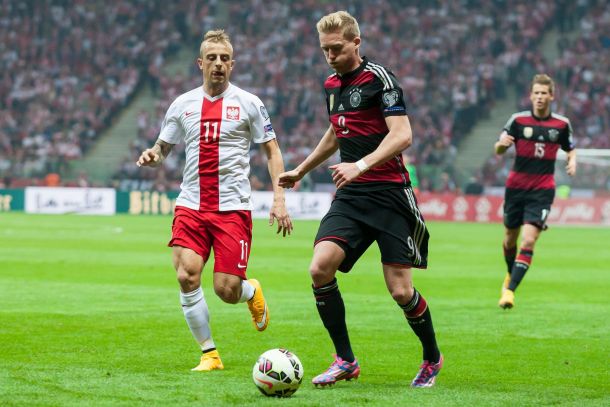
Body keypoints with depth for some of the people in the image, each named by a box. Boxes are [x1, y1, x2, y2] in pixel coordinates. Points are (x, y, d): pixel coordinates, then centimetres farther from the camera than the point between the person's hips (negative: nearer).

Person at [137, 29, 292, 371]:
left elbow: (273, 151, 5)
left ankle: (253, 293, 31)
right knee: (187, 276, -16)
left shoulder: (248, 103, 1)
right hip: (191, 205, 2)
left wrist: (279, 199, -6)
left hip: (233, 207, -2)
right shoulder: (183, 105, 9)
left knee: (227, 290, -8)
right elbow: (163, 149, 18)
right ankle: (209, 354, 0)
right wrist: (152, 156, -7)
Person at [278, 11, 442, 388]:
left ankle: (432, 358, 20)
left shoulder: (378, 77, -8)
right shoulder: (332, 86, 14)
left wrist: (361, 165, -31)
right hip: (350, 197, 6)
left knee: (401, 290, -8)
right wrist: (300, 170, 41)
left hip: (390, 195, -6)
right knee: (320, 268, -16)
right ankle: (345, 360, -3)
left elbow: (402, 135, -18)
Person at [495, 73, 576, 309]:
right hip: (516, 187, 1)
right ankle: (511, 275, 43)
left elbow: (570, 149, 16)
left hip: (542, 190, -1)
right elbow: (498, 150, 2)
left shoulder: (562, 124, -1)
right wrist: (502, 144, -21)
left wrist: (572, 161, -7)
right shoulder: (518, 120, -3)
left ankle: (510, 290, -16)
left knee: (529, 241, -16)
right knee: (510, 239, 13)